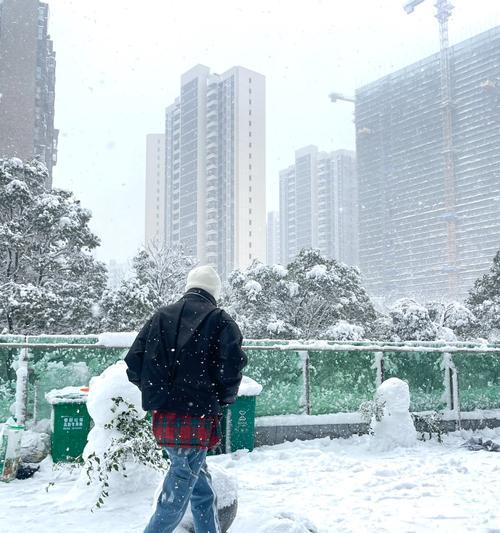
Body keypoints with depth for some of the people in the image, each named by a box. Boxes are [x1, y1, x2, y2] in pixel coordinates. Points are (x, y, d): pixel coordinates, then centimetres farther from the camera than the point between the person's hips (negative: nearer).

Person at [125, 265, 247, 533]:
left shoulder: (160, 317, 9)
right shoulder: (220, 321, -4)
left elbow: (133, 365, 5)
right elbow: (231, 368, -15)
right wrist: (224, 398, 4)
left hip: (164, 418, 6)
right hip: (197, 419, -5)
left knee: (203, 490, 20)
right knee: (175, 499, 2)